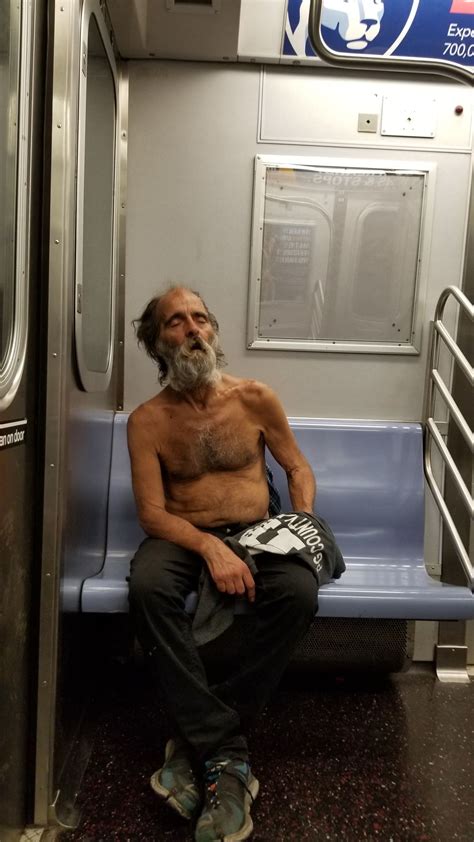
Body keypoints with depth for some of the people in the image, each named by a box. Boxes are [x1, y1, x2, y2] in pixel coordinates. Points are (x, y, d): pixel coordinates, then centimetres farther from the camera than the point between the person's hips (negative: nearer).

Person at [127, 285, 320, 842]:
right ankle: (224, 755, -28)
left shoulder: (256, 400, 4)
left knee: (299, 591, -32)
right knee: (147, 583, -35)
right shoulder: (148, 421, 1)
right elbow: (152, 513, -5)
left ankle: (199, 742, -20)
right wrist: (211, 548, -23)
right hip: (183, 538, 0)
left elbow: (298, 468, 14)